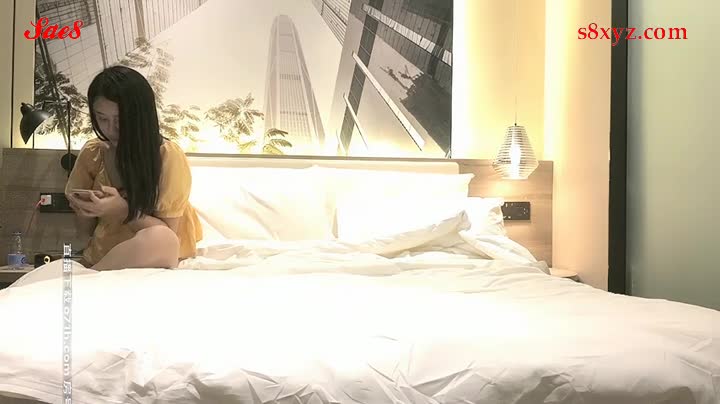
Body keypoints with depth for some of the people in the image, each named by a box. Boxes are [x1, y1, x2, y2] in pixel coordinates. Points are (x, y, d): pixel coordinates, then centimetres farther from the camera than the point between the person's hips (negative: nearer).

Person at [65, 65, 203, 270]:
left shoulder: (168, 156, -9)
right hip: (99, 258, 2)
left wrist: (123, 211, -23)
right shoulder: (91, 153, 5)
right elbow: (88, 231, 12)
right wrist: (84, 212, -9)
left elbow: (166, 235, -10)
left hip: (156, 260, -1)